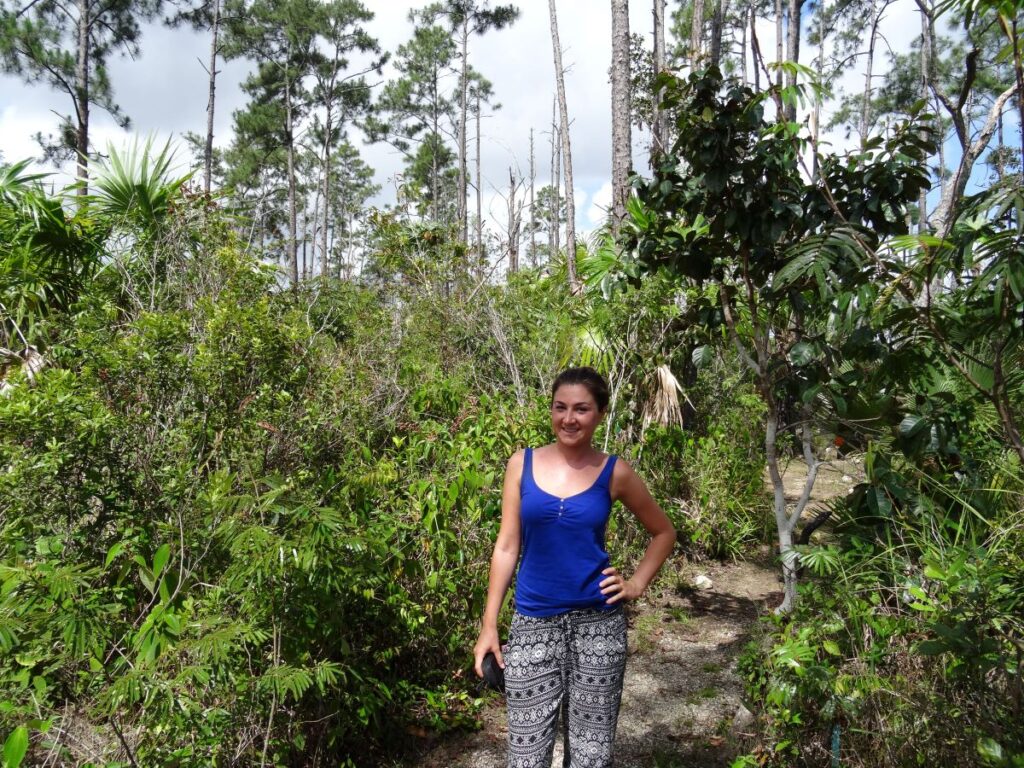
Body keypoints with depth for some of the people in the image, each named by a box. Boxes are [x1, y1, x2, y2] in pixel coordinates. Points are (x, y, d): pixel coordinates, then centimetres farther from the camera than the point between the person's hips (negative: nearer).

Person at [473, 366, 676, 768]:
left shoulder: (615, 473, -1)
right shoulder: (522, 464, 0)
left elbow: (663, 532, 13)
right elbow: (507, 547, 2)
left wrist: (636, 584, 0)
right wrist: (489, 625, 1)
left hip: (598, 622, 0)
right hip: (532, 623, 0)